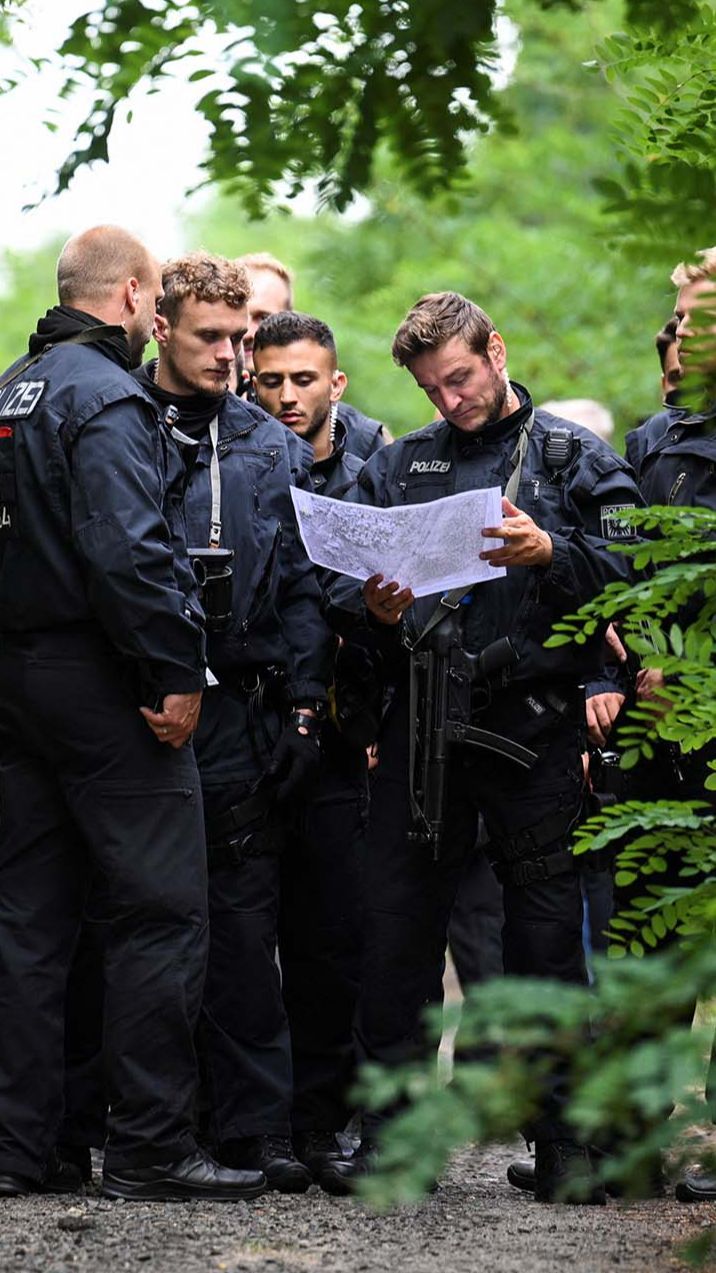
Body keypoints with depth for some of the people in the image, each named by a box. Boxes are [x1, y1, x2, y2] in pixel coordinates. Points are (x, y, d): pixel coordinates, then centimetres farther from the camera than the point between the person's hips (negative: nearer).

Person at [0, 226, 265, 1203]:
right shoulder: (106, 398, -13)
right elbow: (128, 552, -23)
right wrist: (176, 673, -18)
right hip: (100, 681, -9)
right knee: (160, 911, -5)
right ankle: (149, 1148, -5)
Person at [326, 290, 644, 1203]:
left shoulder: (574, 456, 8)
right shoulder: (395, 466, 17)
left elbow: (627, 572, -3)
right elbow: (342, 585, 13)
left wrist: (549, 555, -20)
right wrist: (374, 610, -8)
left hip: (534, 717, -3)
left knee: (545, 922, 0)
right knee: (396, 920, 0)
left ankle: (562, 1133, 6)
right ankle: (390, 1129, 8)